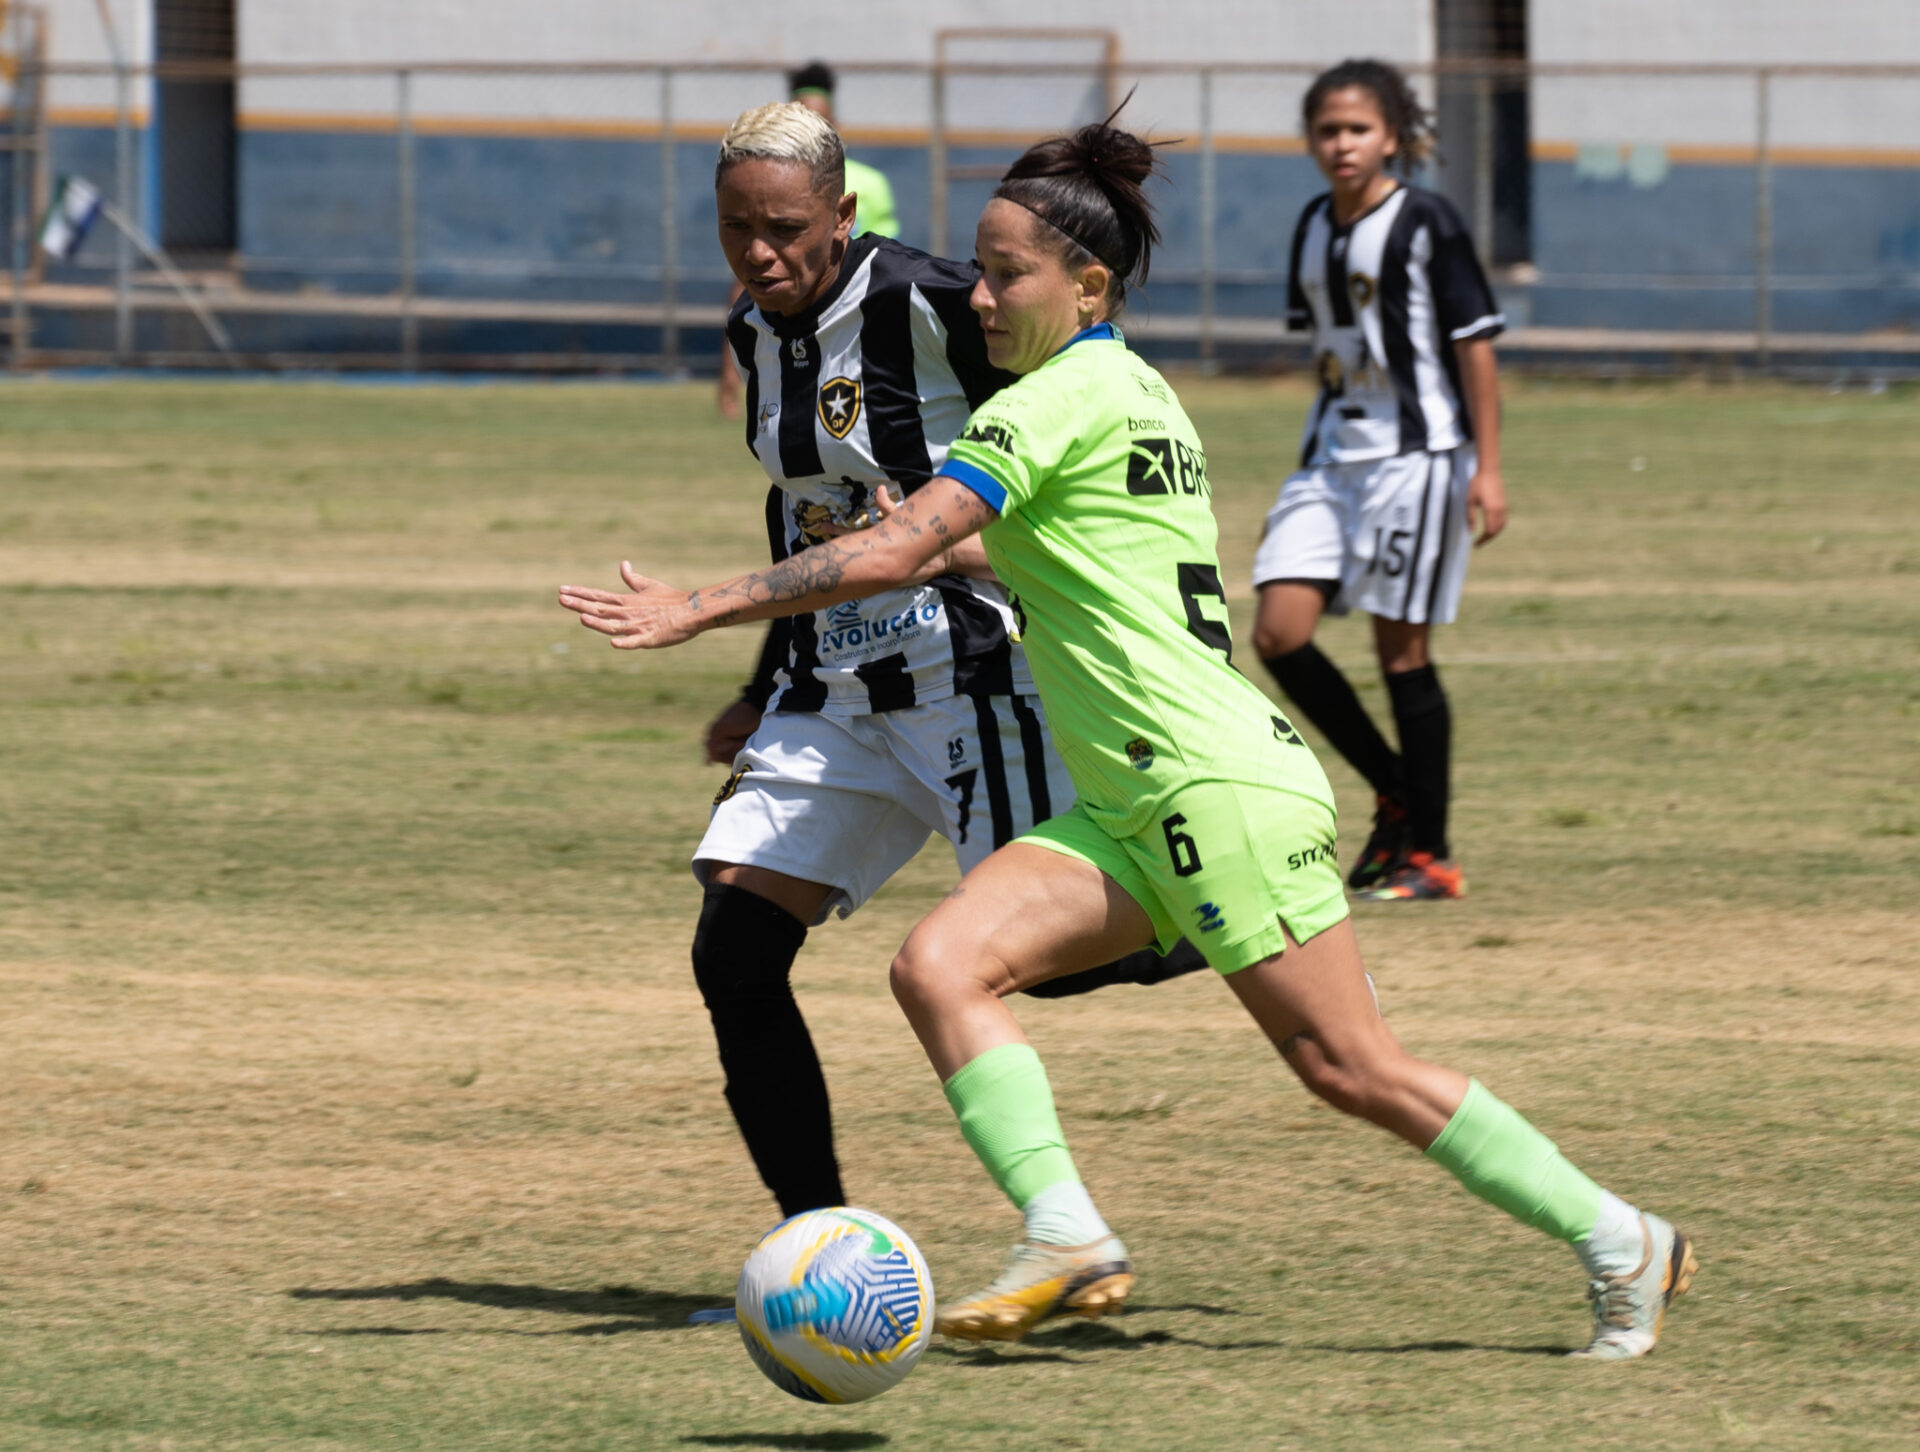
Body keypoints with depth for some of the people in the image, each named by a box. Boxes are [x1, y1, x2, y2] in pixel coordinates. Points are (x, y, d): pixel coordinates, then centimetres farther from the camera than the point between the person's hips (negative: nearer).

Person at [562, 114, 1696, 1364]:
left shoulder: (1064, 397, -11)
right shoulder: (1135, 388, 16)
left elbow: (895, 551, -17)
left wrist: (701, 610, -14)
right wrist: (964, 549, 28)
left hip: (1221, 783, -10)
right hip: (1130, 805, 10)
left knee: (1353, 1068, -7)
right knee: (940, 966, -7)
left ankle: (1622, 1245, 0)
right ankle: (1066, 1238, -16)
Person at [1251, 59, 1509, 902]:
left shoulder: (1425, 224, -9)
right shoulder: (1314, 227, 10)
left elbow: (1475, 343, -8)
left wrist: (1487, 469, -12)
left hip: (1416, 453, -7)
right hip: (1330, 454, 7)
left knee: (1402, 651, -4)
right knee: (1279, 634, -5)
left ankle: (1430, 855, 6)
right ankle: (1395, 794, 12)